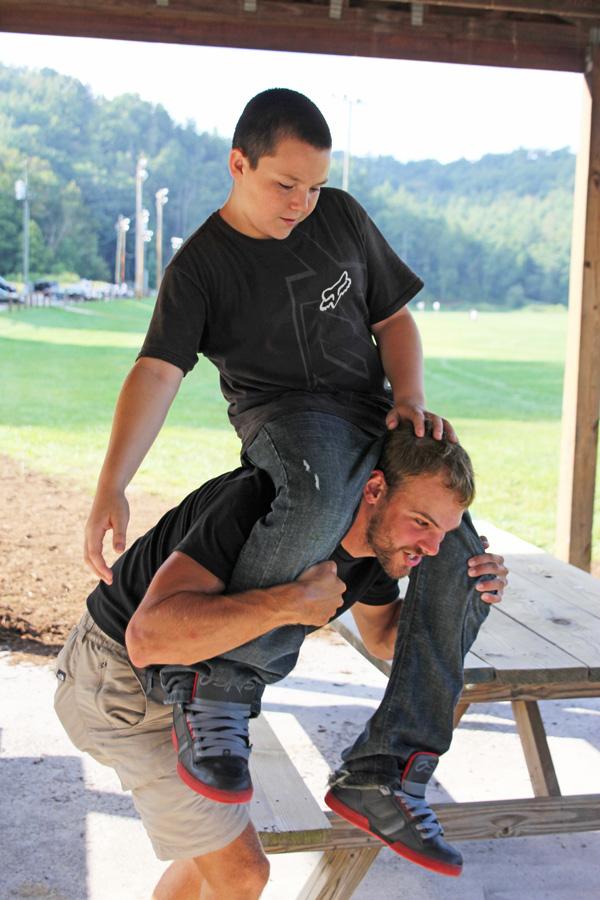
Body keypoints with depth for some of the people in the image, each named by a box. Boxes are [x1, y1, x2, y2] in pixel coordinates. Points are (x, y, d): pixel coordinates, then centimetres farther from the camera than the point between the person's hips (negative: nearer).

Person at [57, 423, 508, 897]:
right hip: (121, 677, -8)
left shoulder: (373, 537, -9)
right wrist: (294, 601, -43)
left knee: (222, 854, 22)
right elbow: (148, 636, -43)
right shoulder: (265, 500, -34)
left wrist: (463, 592, -8)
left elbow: (385, 637, 11)